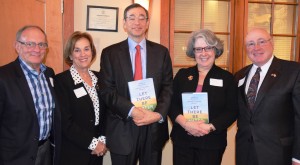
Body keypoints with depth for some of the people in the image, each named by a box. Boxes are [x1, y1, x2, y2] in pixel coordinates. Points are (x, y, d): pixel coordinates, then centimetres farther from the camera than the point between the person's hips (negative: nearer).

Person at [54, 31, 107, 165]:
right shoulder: (61, 80, -11)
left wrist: (102, 140, -5)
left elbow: (104, 111, 8)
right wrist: (92, 143, -14)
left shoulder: (99, 78, 5)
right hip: (72, 154, -5)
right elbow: (65, 122, -15)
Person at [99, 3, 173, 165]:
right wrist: (132, 110, -18)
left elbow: (168, 87, 2)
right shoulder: (110, 53, 1)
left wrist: (159, 114, -14)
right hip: (122, 128, -1)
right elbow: (107, 91, -5)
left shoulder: (161, 52, 6)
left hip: (154, 127, 2)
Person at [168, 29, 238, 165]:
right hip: (182, 140, 2)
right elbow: (171, 103, 1)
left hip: (212, 143, -1)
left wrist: (210, 127, -16)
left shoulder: (227, 78, 0)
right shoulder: (182, 74, 5)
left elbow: (232, 111, -4)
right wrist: (185, 123, -15)